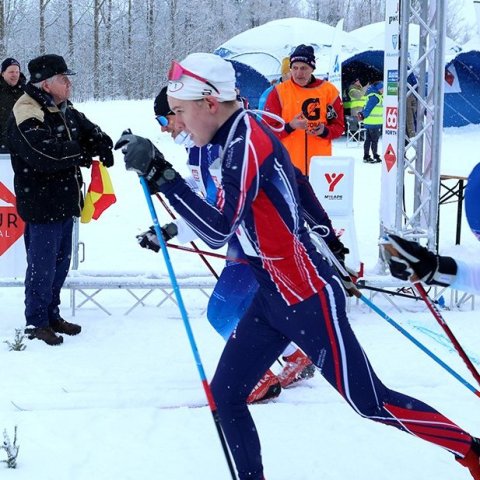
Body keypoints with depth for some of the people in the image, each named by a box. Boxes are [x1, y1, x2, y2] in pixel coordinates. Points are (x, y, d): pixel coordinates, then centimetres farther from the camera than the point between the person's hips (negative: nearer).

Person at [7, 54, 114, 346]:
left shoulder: (66, 111, 11)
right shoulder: (26, 116, -18)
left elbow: (91, 131, 13)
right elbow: (45, 153, -30)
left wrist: (102, 145, -12)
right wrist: (83, 153, -16)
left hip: (66, 201, 9)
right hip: (41, 205, -9)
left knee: (61, 262, 17)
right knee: (43, 265, -2)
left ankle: (52, 314, 30)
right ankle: (36, 322, 11)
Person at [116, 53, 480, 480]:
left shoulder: (245, 145, -21)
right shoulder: (238, 138, 7)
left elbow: (218, 231, -33)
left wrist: (160, 174, -34)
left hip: (308, 299, -9)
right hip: (273, 298, 9)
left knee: (371, 403, 1)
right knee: (225, 395, 6)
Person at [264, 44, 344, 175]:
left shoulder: (329, 90, 4)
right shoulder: (279, 92, 0)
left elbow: (339, 125, 9)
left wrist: (324, 131, -12)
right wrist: (290, 126, -18)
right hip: (288, 166, -2)